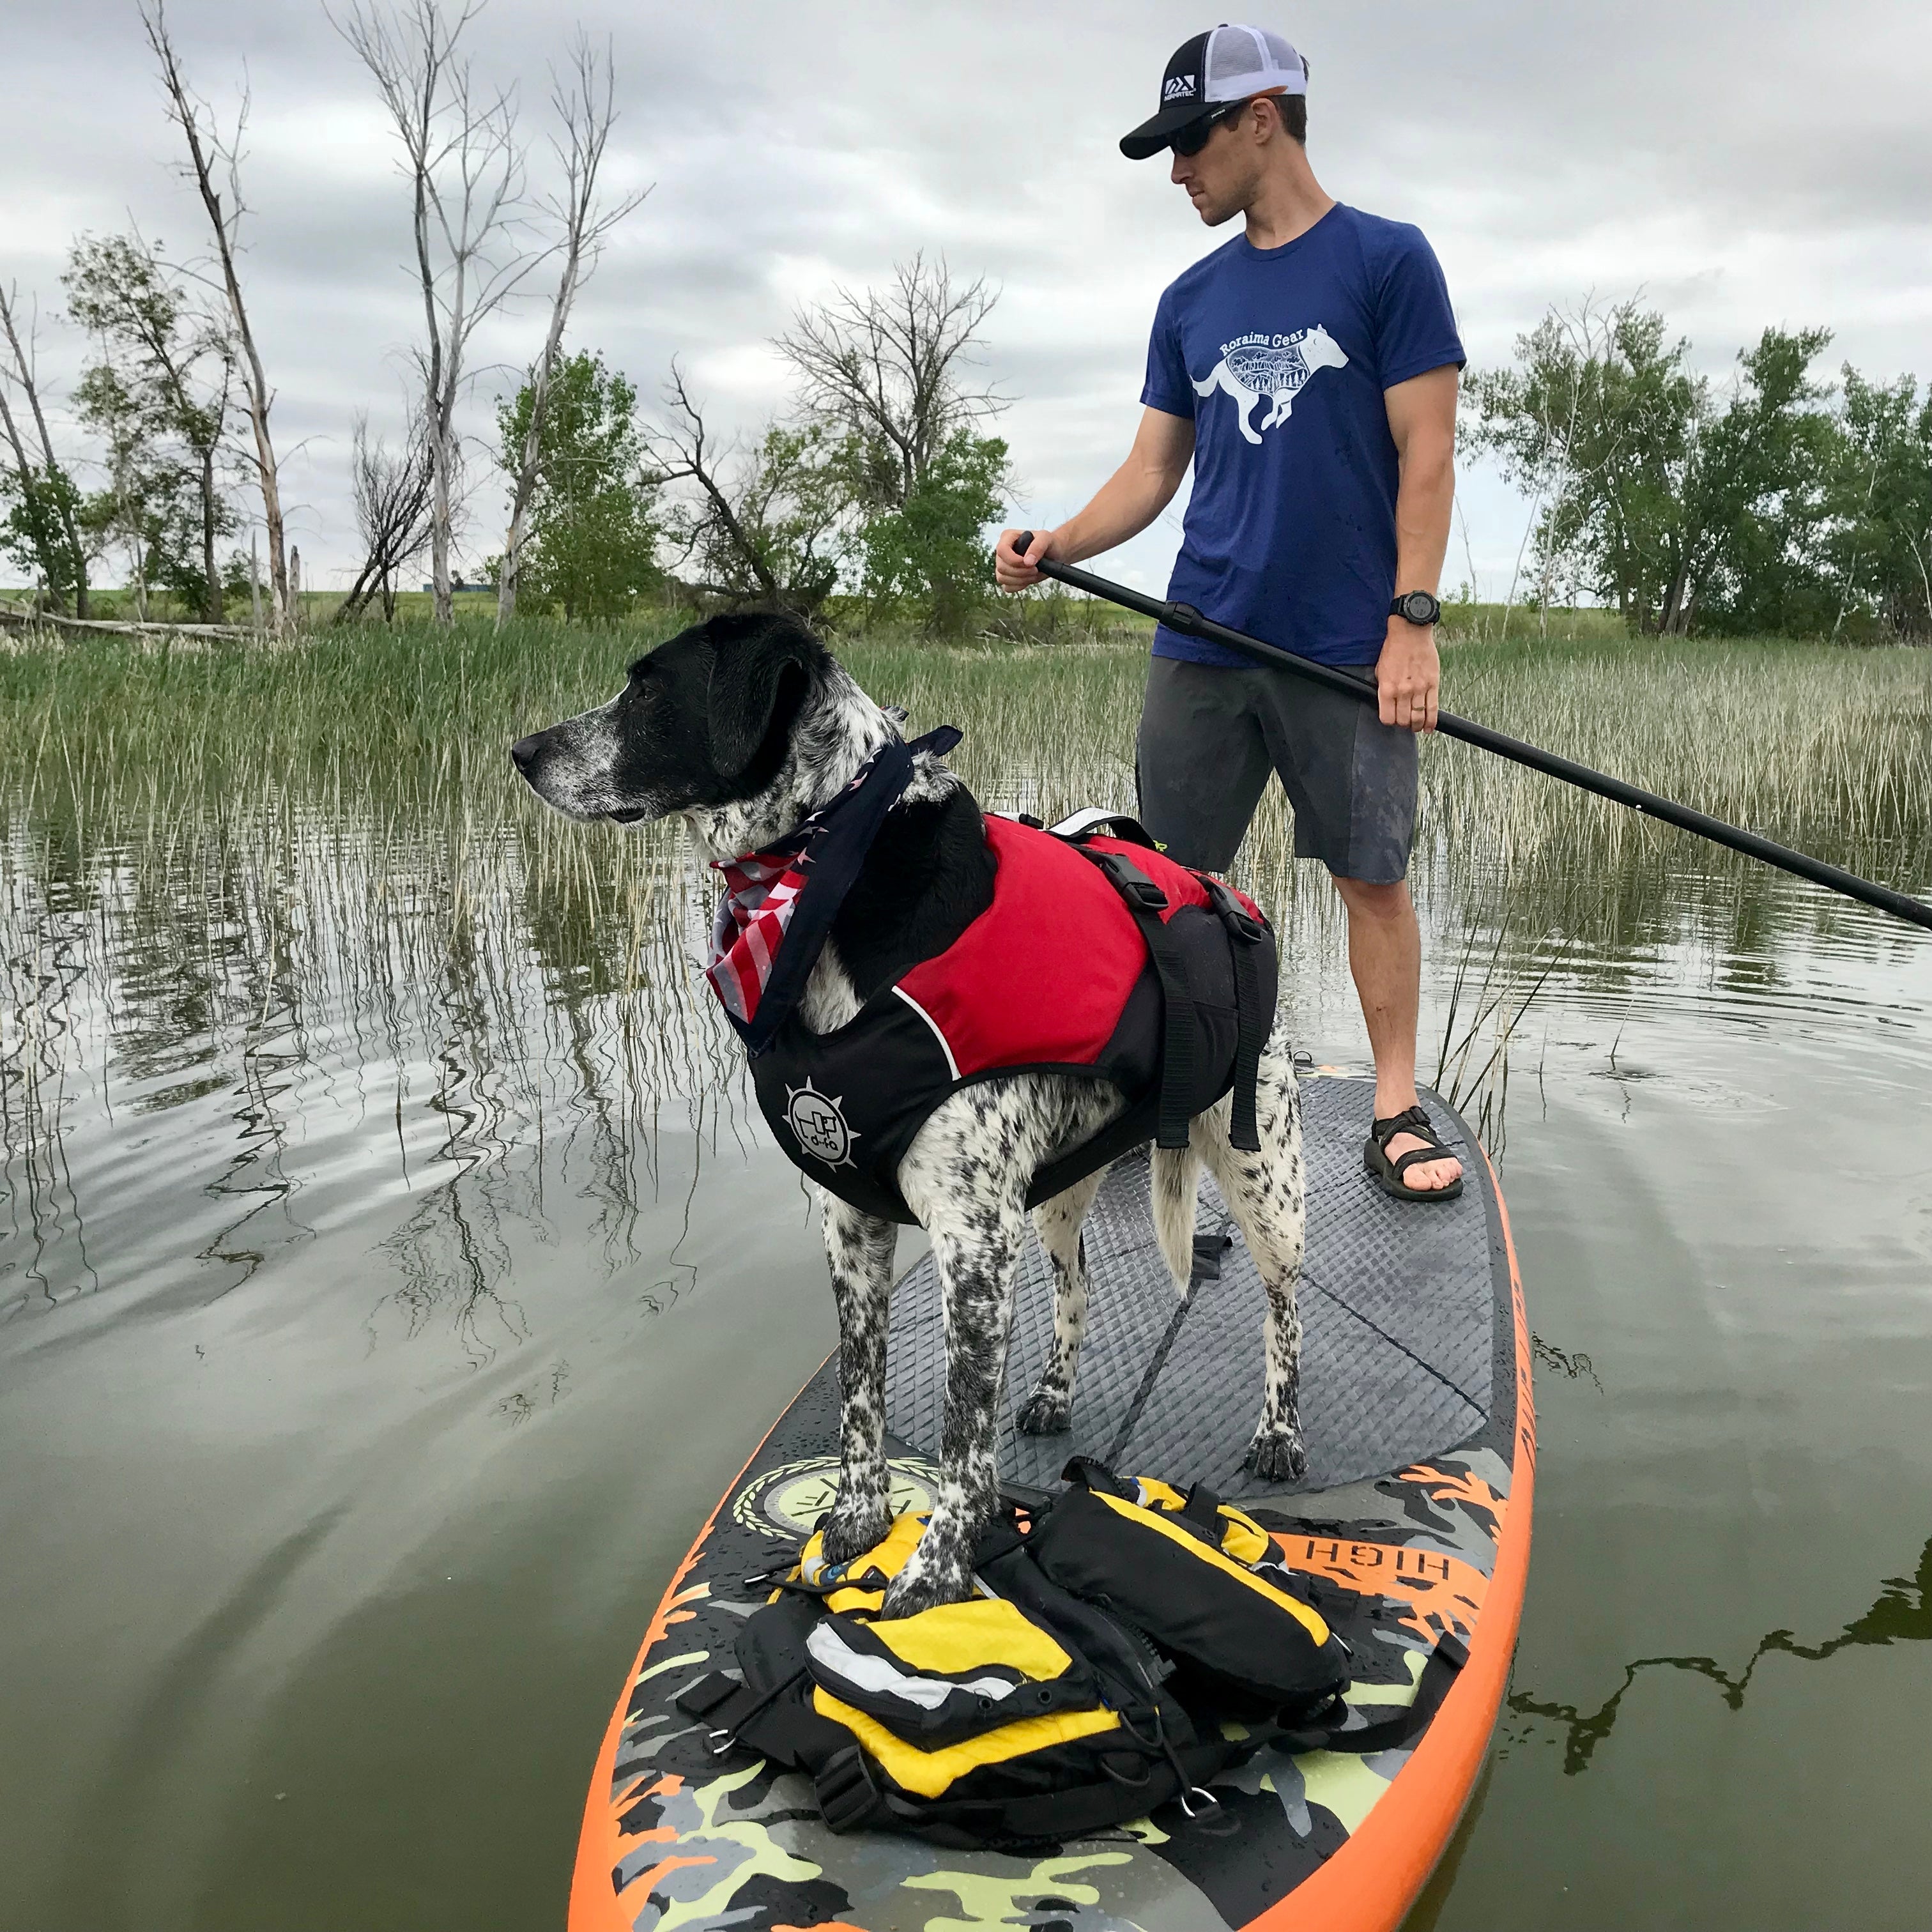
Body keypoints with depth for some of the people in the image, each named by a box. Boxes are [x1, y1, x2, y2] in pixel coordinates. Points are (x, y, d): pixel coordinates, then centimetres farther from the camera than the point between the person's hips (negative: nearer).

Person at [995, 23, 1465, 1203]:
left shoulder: (1387, 260, 0)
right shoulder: (1192, 301, 15)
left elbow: (1426, 453, -5)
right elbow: (1153, 469, 13)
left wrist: (1414, 621, -13)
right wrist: (1056, 548, -5)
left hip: (1346, 649, -4)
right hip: (1203, 641, 5)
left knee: (1374, 877, 2)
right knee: (1179, 875, 6)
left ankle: (1399, 1108, 14)